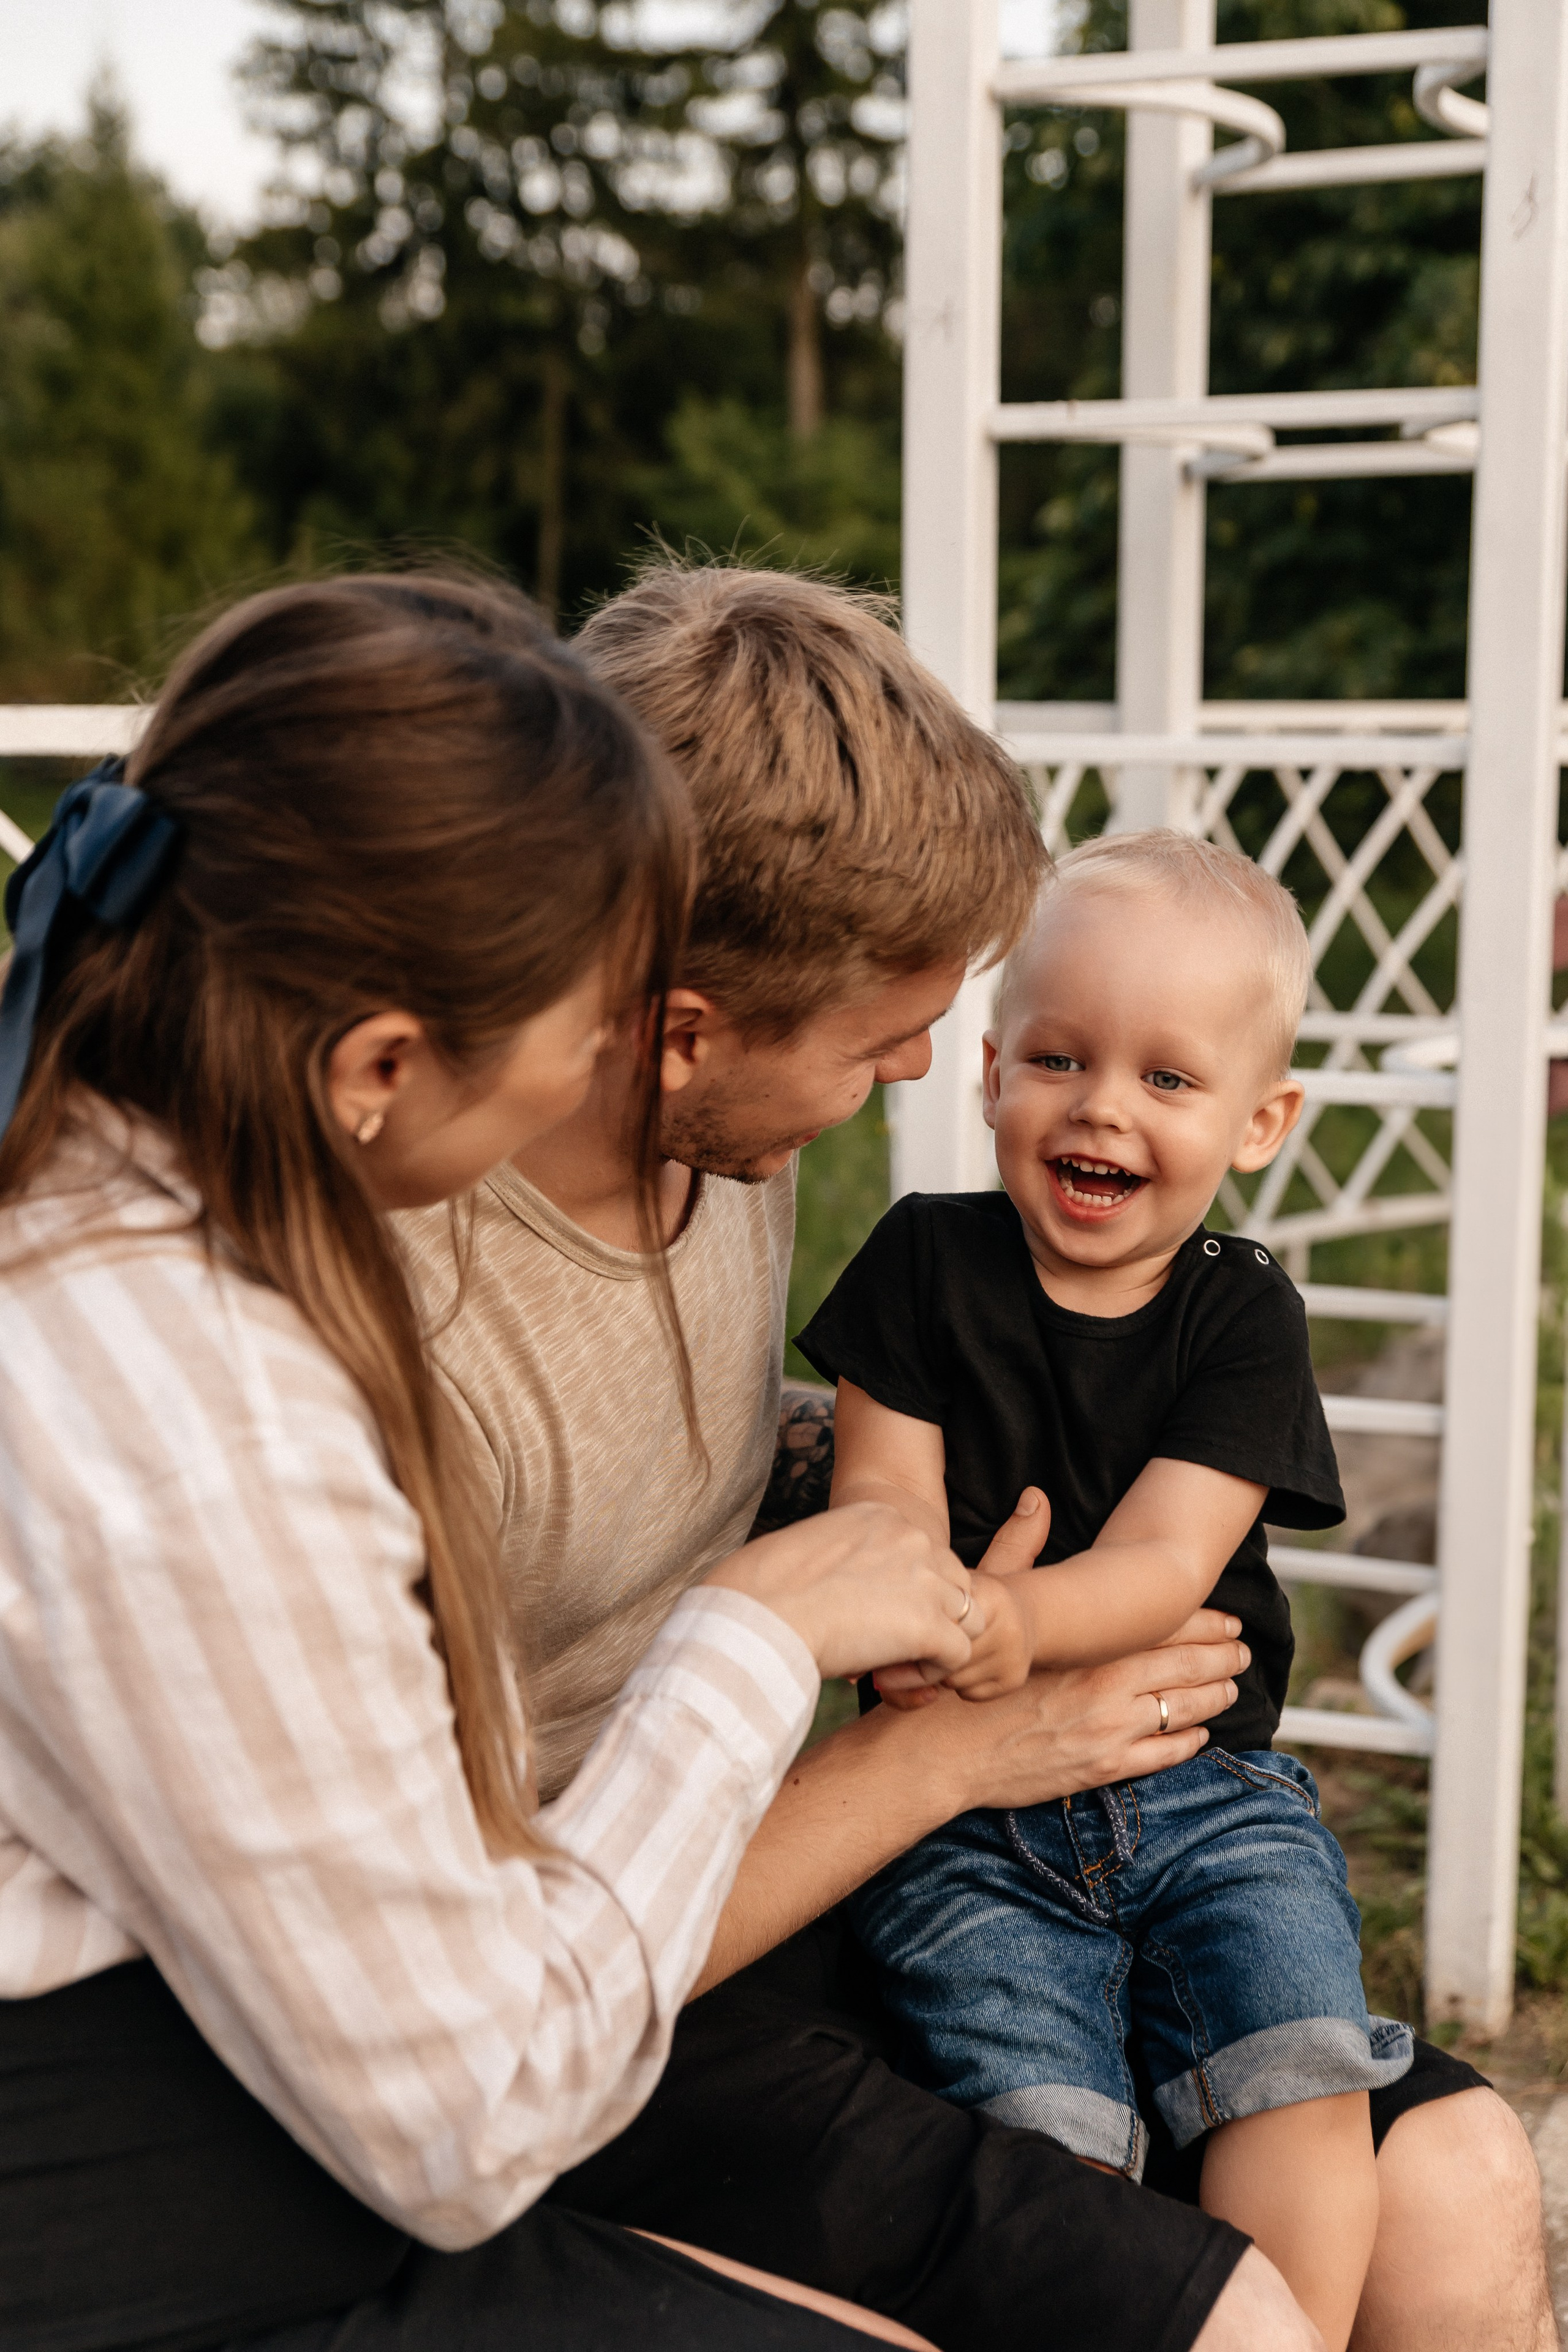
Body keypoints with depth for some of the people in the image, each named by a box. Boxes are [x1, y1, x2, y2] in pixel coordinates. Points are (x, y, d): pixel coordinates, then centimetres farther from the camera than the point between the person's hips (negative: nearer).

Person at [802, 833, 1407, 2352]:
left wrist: (1021, 1625, -33)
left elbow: (1165, 1563, -12)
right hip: (969, 1816, 0)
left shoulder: (1244, 1315, 0)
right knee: (1045, 2127, -19)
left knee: (1306, 2068, -18)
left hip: (1207, 1784, 1)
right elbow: (884, 1494, -3)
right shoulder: (927, 1261, 1)